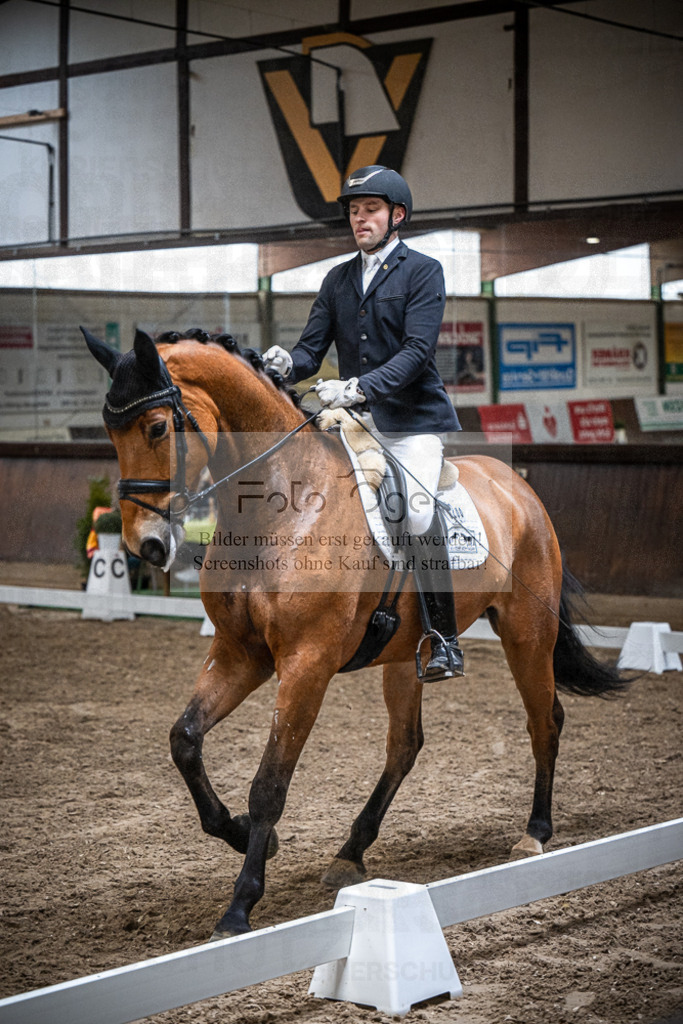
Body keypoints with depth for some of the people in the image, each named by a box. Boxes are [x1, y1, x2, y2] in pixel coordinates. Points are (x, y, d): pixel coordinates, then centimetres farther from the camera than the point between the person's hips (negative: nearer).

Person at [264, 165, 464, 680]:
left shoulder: (423, 272, -1)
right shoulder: (338, 279, 17)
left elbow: (417, 349, -13)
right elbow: (313, 347, 12)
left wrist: (359, 387, -27)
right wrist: (288, 363, -13)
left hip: (414, 423, -6)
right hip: (355, 424, 6)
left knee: (416, 513, -24)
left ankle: (444, 640, -14)